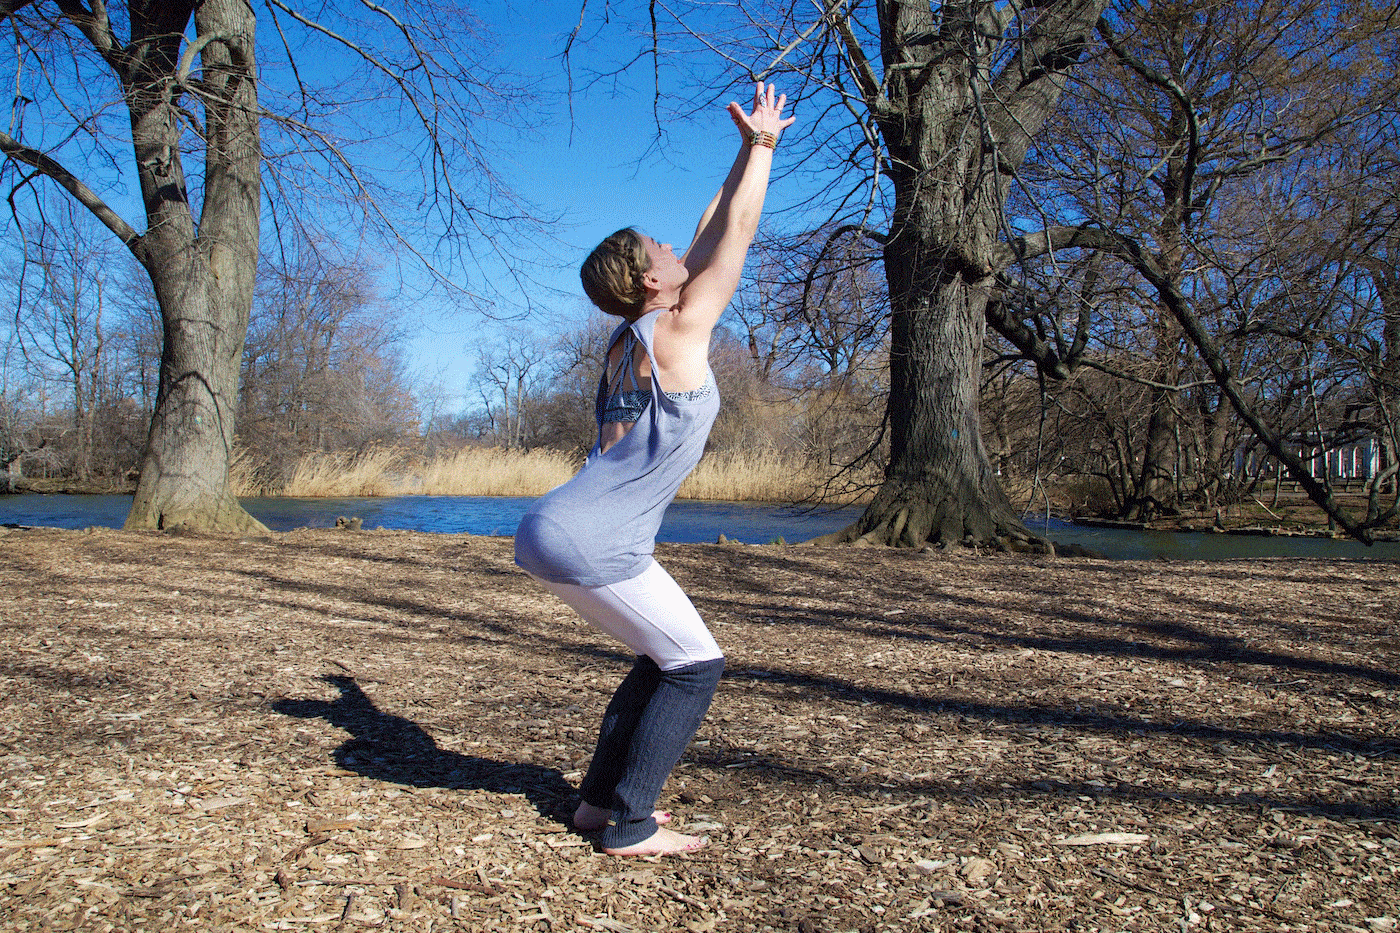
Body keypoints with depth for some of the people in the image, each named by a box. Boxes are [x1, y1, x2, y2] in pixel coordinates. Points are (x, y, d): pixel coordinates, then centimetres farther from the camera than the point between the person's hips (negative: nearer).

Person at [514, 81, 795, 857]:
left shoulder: (631, 335, 15)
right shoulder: (678, 329, -8)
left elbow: (709, 237, 23)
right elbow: (737, 233, 0)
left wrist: (747, 153, 29)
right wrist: (762, 142, 11)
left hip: (553, 533, 9)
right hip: (591, 545, -9)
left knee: (666, 660, 20)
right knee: (696, 666, 2)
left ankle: (601, 798, 22)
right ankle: (628, 825, 3)